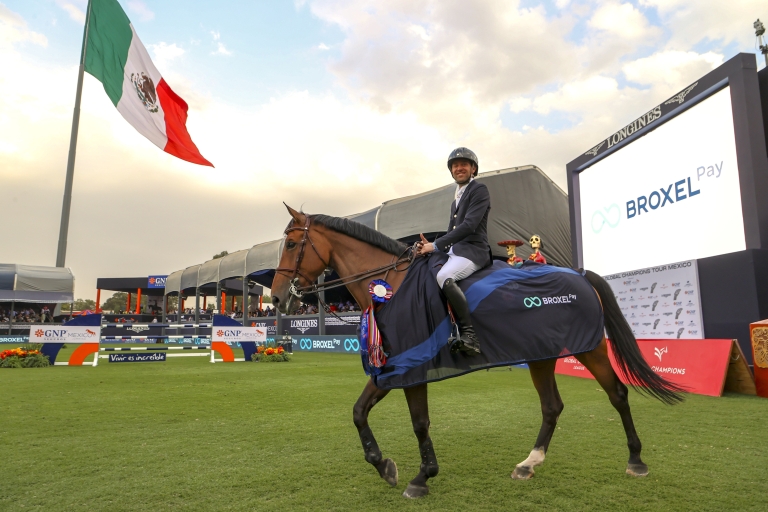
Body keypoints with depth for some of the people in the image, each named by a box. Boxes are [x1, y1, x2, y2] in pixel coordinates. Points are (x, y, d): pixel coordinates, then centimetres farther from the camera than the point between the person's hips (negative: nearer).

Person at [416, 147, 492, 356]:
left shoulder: (479, 190, -4)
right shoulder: (456, 199, 23)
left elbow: (469, 225, -17)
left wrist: (436, 244, -18)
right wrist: (430, 247, 2)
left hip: (473, 251, -10)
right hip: (455, 252, 10)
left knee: (444, 277, -34)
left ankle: (469, 335, -31)